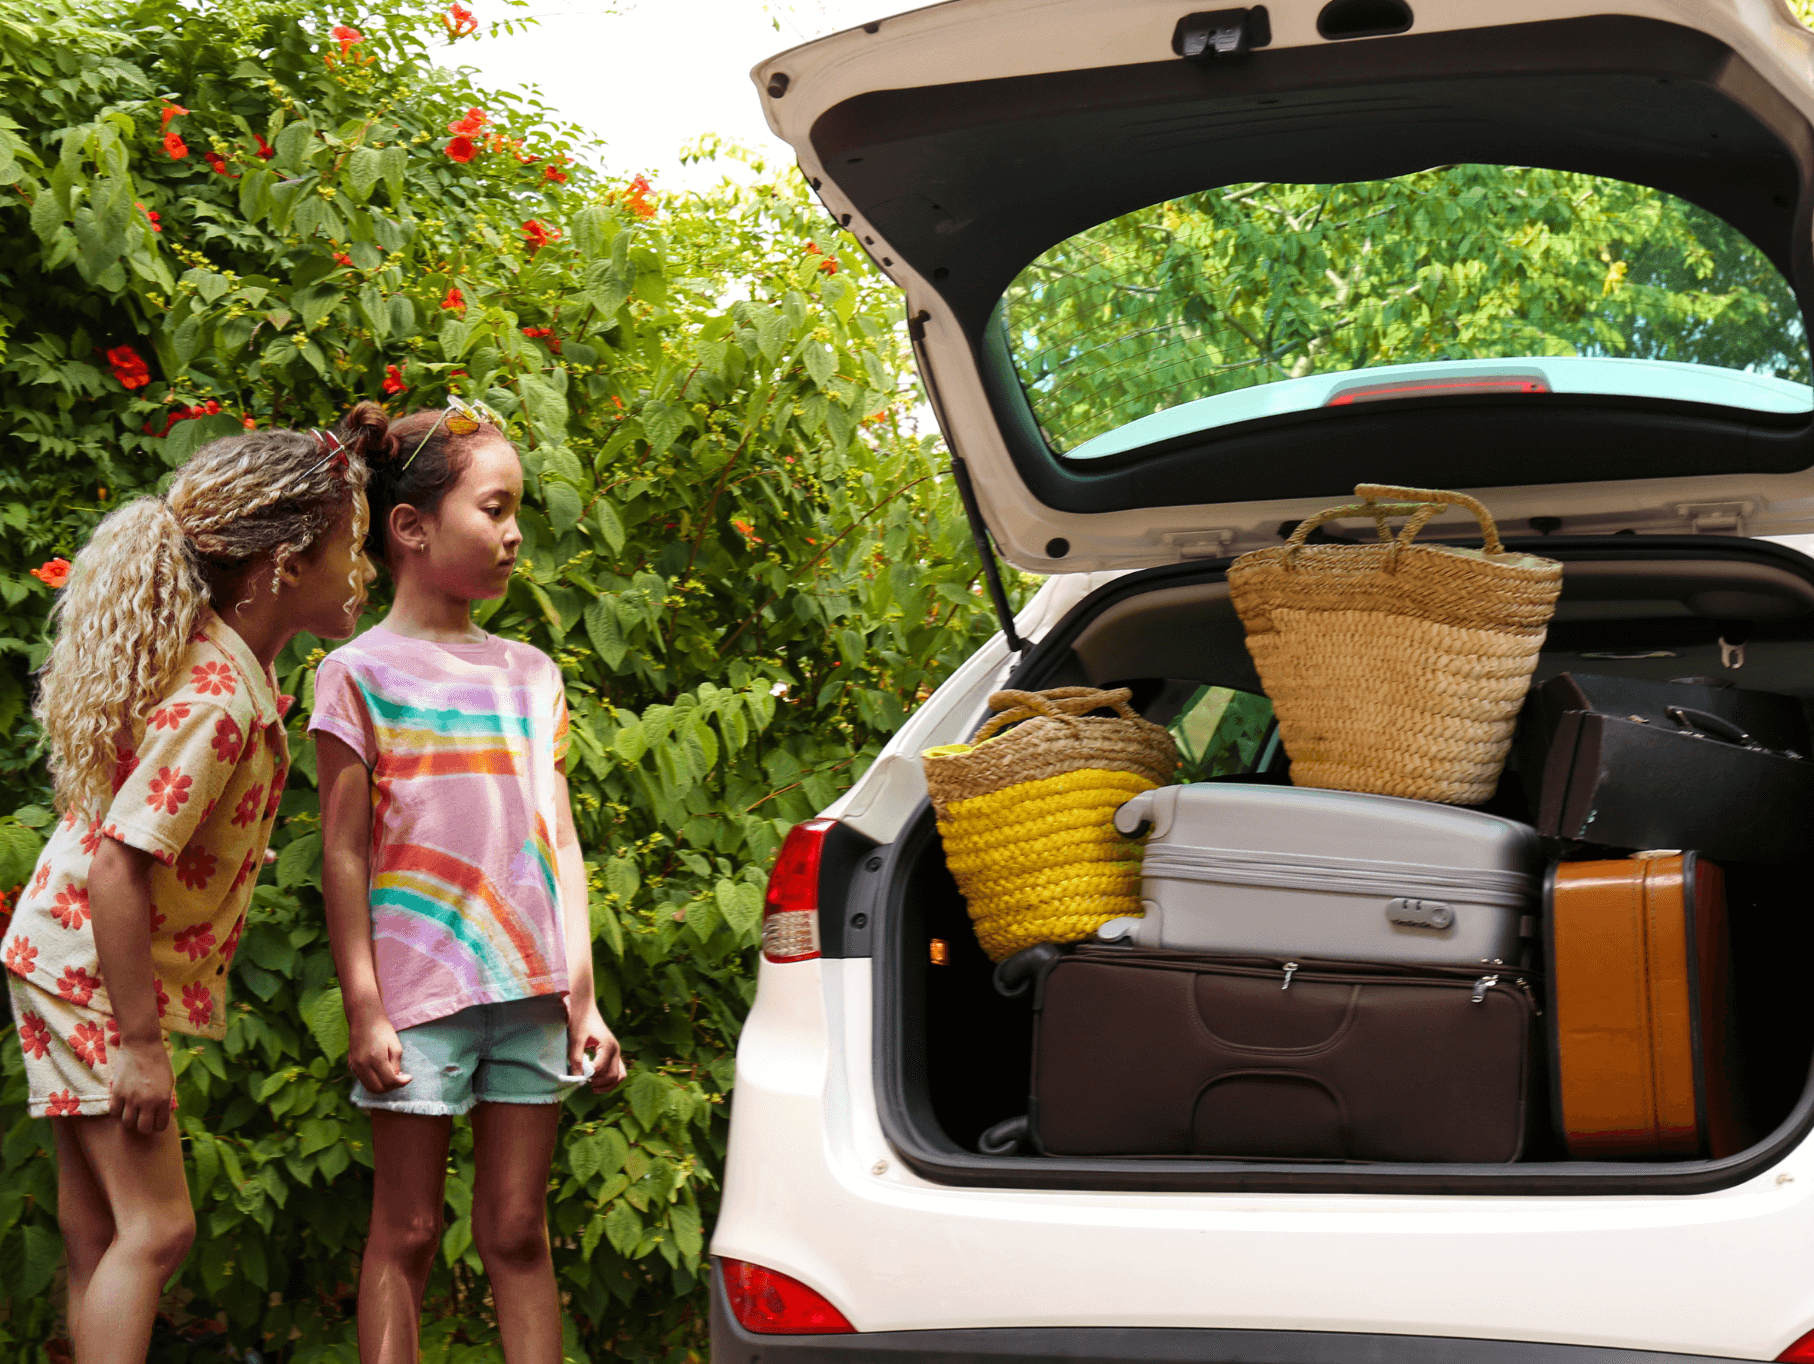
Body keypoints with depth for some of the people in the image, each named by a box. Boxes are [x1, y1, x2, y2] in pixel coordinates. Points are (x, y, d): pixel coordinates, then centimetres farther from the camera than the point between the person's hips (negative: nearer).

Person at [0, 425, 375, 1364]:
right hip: (92, 970, -9)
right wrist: (139, 1041, -22)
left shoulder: (222, 662, 4)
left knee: (101, 1233, 12)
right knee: (156, 1226, -8)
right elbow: (116, 870, -28)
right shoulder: (218, 701, -25)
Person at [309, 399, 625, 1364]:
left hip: (532, 994, 4)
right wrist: (363, 1010, -8)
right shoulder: (361, 674, -2)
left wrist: (583, 997, 9)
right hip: (420, 992, -4)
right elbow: (344, 852, -3)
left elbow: (560, 842, 12)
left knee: (518, 1231, 7)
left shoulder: (530, 674, 12)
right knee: (406, 1233, 3)